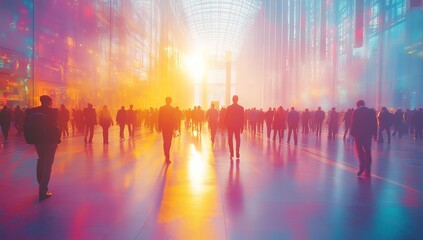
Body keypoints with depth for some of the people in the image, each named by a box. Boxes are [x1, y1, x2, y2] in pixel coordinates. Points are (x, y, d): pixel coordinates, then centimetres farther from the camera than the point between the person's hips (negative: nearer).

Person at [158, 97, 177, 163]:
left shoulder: (161, 108, -4)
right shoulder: (173, 109, -8)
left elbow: (159, 118, -2)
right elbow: (175, 119, -5)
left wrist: (159, 128, 5)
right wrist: (175, 128, 4)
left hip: (163, 127, 2)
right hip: (170, 127, -2)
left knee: (165, 141, 17)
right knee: (169, 142, 2)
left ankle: (166, 156, 24)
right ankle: (167, 157, -6)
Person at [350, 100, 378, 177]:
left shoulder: (356, 112, -5)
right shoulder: (371, 111, 6)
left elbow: (353, 124, -9)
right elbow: (375, 124, 5)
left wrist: (351, 134, -5)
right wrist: (374, 133, 9)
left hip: (358, 133, -3)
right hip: (368, 134, 3)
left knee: (359, 150, 6)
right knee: (367, 151, 8)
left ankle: (362, 166, -14)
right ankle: (367, 170, 9)